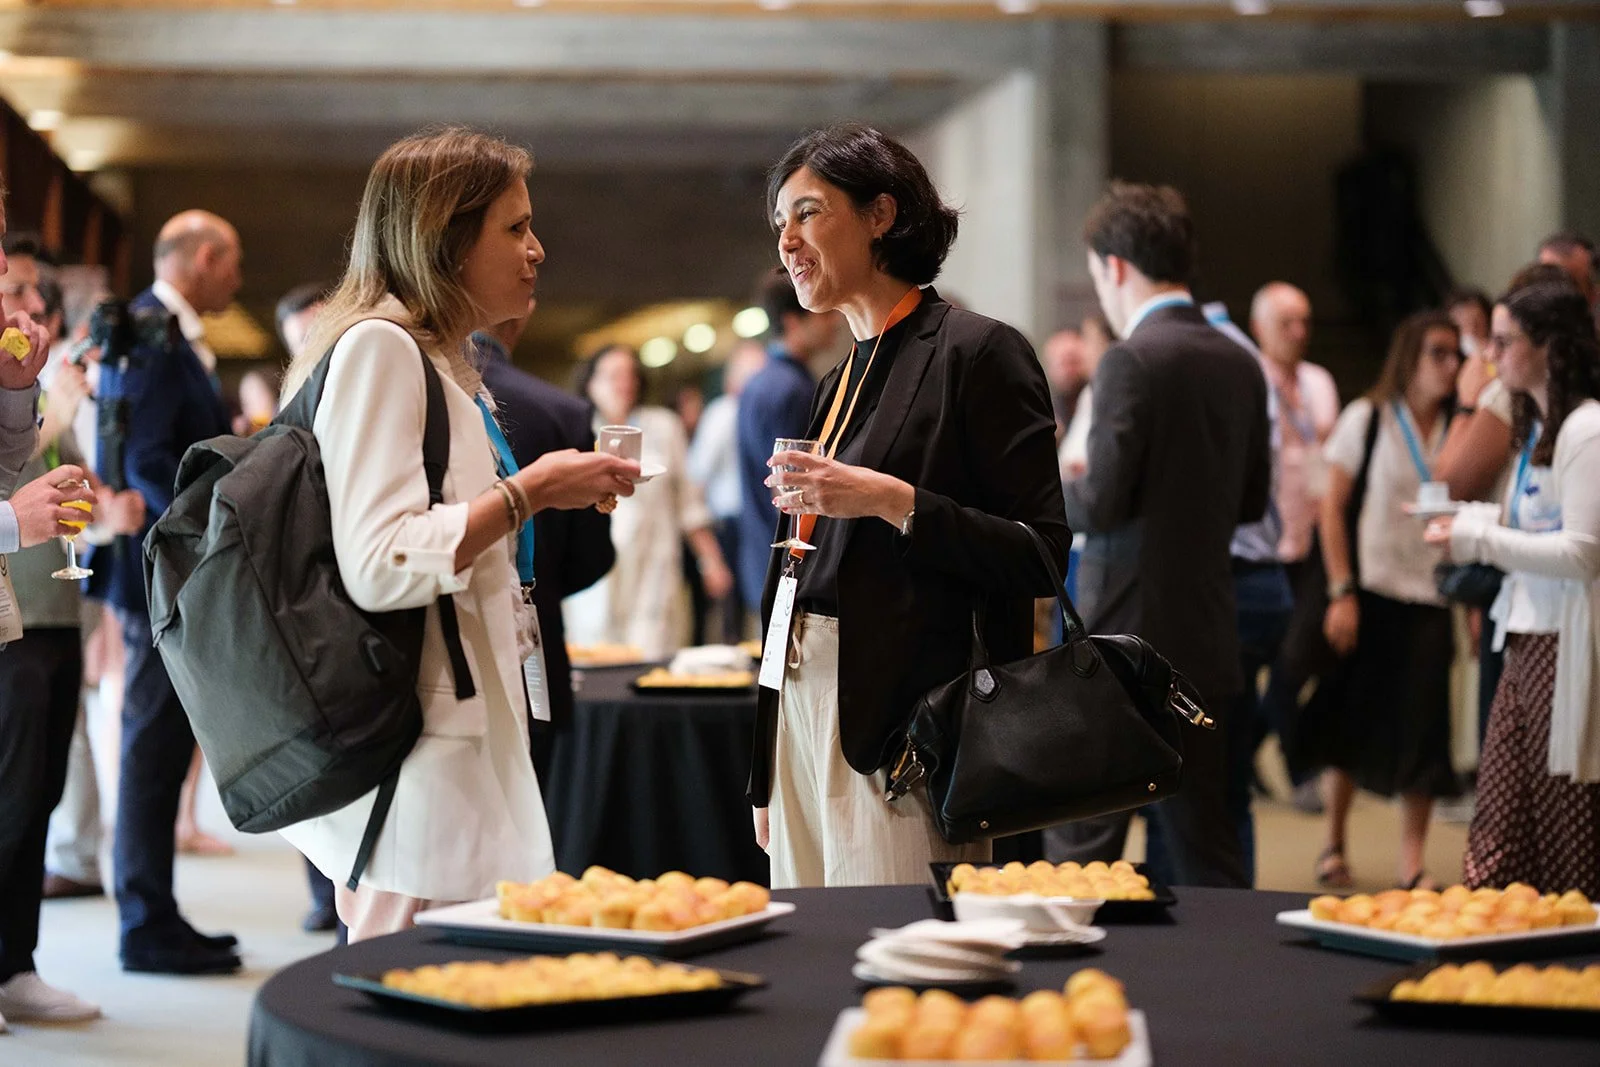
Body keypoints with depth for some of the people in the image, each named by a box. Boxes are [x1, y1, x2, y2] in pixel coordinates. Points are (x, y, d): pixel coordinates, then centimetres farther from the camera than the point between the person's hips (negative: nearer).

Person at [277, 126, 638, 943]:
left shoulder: (451, 367, 19)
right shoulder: (377, 347, -10)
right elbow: (379, 567, -20)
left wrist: (562, 493, 23)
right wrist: (529, 492, -15)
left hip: (472, 737, 10)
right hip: (419, 752, -10)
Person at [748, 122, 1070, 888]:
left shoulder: (977, 353, -5)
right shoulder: (841, 383, 19)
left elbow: (1042, 556, -10)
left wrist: (893, 502, -20)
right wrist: (766, 780, 19)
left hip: (903, 731, -8)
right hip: (803, 717, 8)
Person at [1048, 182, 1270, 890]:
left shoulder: (1132, 361, -14)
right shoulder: (1239, 363, 8)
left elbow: (1102, 503, -18)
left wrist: (1049, 492, 2)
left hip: (1127, 634, -7)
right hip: (1208, 638, 7)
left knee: (1081, 842, -1)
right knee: (1202, 839, 12)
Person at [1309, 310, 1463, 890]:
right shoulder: (1368, 418, -1)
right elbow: (1331, 509, -2)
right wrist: (1341, 592, -9)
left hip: (1431, 599, 2)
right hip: (1371, 591, -2)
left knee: (1422, 732, -2)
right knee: (1352, 724, 5)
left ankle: (1412, 865, 4)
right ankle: (1334, 845, 23)